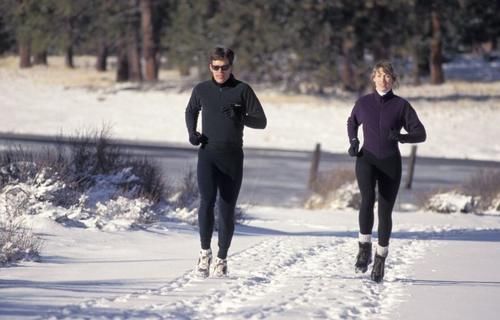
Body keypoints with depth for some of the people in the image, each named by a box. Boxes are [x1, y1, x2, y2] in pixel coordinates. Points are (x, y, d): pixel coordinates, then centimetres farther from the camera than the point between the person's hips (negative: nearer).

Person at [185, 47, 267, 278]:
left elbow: (261, 121, 0)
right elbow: (191, 111, 27)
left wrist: (240, 116, -17)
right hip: (208, 154, 0)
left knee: (227, 209, 3)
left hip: (233, 157, 0)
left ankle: (221, 259, 17)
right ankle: (205, 251, -8)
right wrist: (192, 133, 9)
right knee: (207, 200, -21)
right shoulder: (201, 90, 7)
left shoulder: (242, 90, 1)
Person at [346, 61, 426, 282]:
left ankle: (380, 258, 18)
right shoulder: (363, 103, 4)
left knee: (385, 211, 1)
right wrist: (353, 142, 7)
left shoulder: (401, 105, -1)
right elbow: (352, 123, 25)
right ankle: (364, 247, -13)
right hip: (367, 159, 0)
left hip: (391, 164, 0)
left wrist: (401, 137, -21)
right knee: (367, 199, -26)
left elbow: (420, 134, -2)